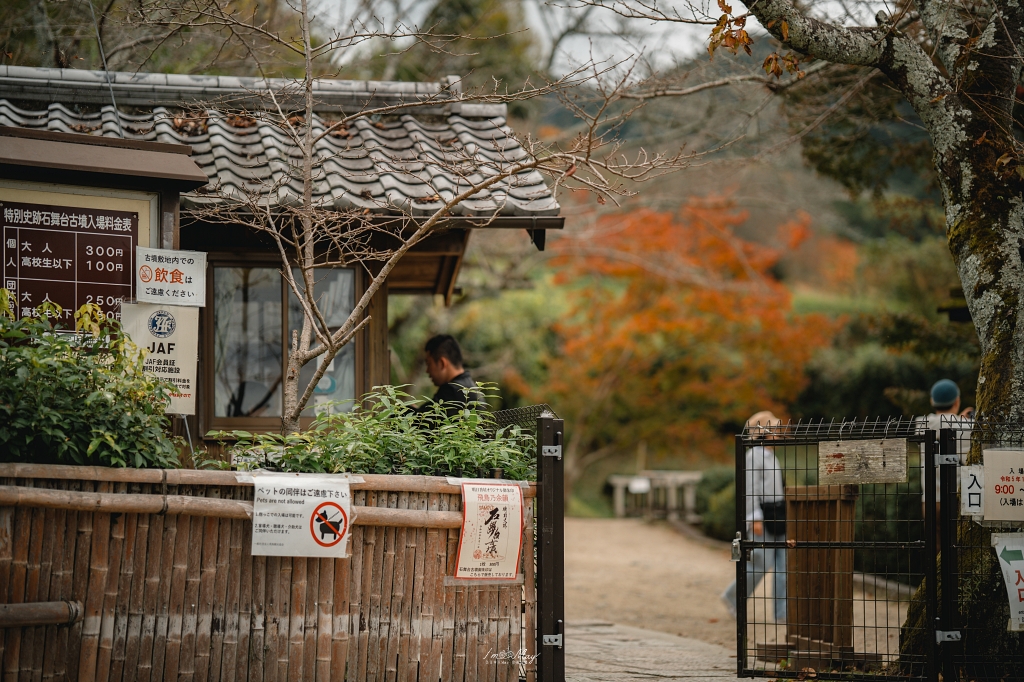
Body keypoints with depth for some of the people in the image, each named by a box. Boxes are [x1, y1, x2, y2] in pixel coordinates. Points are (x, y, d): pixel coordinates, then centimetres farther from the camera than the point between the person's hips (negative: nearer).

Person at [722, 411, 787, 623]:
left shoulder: (769, 454, 16)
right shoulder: (754, 454, -12)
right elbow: (750, 488, -17)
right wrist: (755, 518, -22)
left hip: (777, 515, 9)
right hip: (763, 513, -9)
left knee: (783, 563, 3)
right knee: (762, 563, -7)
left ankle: (782, 612, 3)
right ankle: (733, 596, 14)